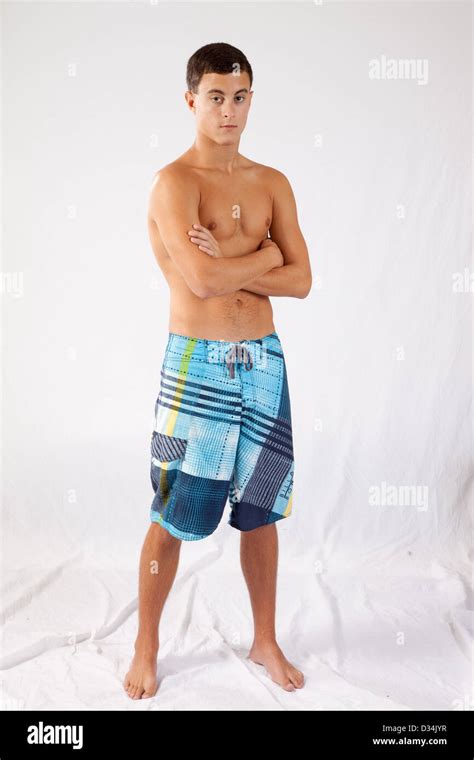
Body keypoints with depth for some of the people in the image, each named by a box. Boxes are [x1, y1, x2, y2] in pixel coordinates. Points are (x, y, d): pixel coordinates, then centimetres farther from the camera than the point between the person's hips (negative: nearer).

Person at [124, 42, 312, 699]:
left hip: (264, 361, 5)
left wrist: (228, 260, -12)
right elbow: (203, 280, -24)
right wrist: (265, 253, -8)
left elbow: (301, 282, 0)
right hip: (197, 366, -5)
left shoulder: (272, 183, 9)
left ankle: (265, 642, 33)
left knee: (260, 511, 14)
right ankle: (147, 648, 28)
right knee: (172, 519, 5)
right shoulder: (174, 182, -8)